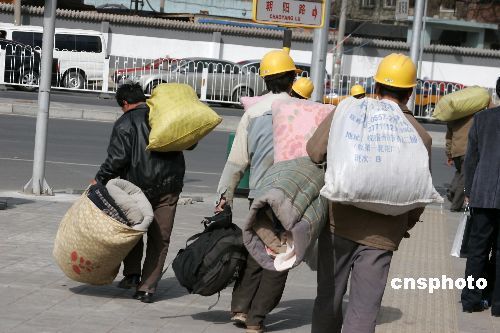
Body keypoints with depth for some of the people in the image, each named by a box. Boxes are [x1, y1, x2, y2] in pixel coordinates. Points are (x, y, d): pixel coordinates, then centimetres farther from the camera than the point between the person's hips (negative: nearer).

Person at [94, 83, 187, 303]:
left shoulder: (125, 123, -3)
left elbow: (117, 158, -10)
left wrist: (99, 180, -2)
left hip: (139, 186, -3)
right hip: (169, 186, 3)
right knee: (160, 239, 5)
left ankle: (132, 274, 14)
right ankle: (147, 287, 2)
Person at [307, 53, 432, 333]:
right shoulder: (421, 137, 1)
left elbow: (315, 152, -12)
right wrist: (405, 225, 23)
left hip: (339, 222, 0)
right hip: (383, 233, 0)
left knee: (329, 297, 15)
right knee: (364, 309, 3)